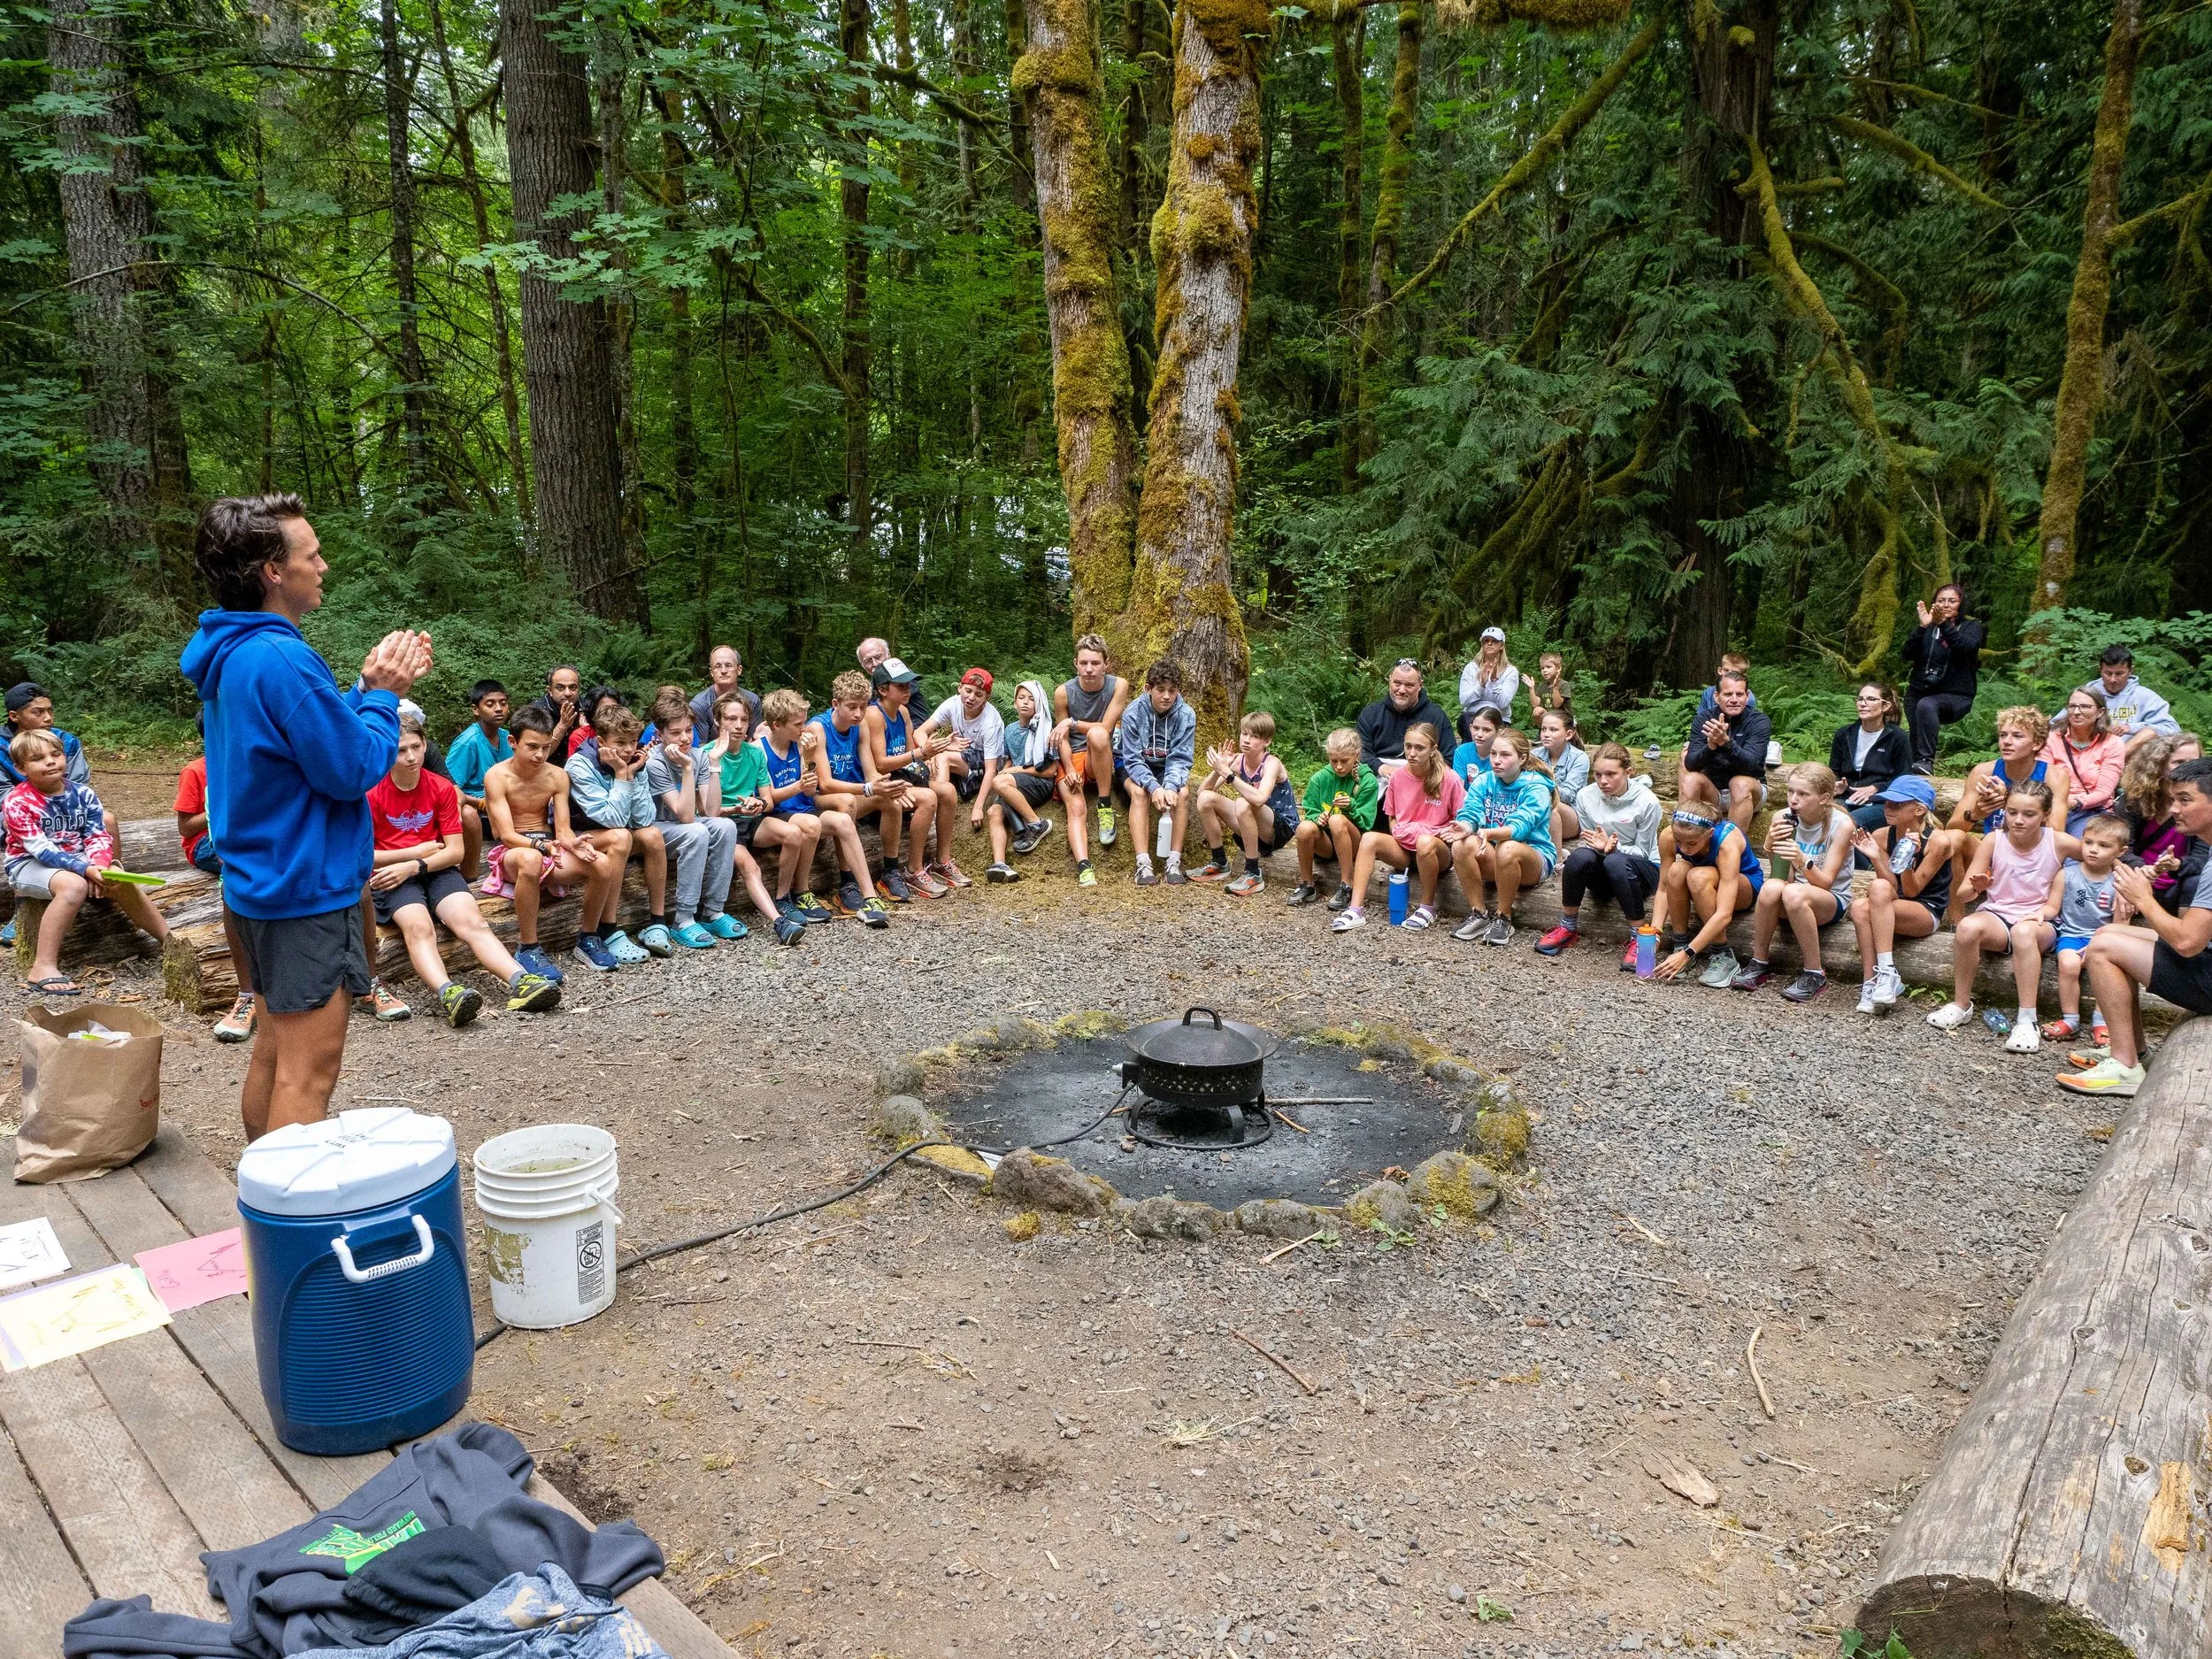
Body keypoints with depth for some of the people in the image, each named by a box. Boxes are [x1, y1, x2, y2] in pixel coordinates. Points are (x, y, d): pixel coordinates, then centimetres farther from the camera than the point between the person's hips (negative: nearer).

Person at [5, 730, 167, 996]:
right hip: (30, 864, -5)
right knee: (73, 884, -35)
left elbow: (98, 836, -5)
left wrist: (100, 865, -26)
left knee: (122, 882, -16)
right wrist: (87, 869, -34)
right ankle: (43, 969, -36)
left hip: (76, 860, 5)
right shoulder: (17, 803, -16)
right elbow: (42, 850, -24)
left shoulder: (82, 794, -1)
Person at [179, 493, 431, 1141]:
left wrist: (370, 689, 5)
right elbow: (353, 768, -20)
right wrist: (381, 695, -6)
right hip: (308, 888, -10)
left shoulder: (232, 653, 9)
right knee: (308, 1074, -4)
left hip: (264, 881, 10)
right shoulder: (282, 660, -22)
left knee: (276, 1052, 20)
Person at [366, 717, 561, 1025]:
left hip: (438, 870, 3)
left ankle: (520, 981, -46)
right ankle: (448, 993, -59)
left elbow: (455, 851, 2)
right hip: (391, 877, -3)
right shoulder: (372, 794, -2)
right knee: (419, 927, -33)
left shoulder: (442, 789, 7)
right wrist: (416, 852, -5)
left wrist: (414, 866, -13)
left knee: (473, 921, -24)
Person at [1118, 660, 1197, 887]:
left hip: (1168, 767, 2)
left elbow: (1180, 758, -16)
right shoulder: (1133, 713, -21)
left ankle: (1174, 861, -27)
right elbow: (1133, 759, -21)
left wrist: (1170, 787, -36)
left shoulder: (1186, 715, -17)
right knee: (1139, 792, -33)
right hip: (1134, 766, -2)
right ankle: (1143, 864, -36)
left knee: (1182, 793, -29)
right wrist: (1154, 787, -38)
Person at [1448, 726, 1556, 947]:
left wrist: (1491, 833, -49)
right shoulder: (1484, 782, 4)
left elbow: (1520, 826, -27)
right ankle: (1479, 915, -15)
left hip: (1535, 857, -4)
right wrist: (1465, 827, -37)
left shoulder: (1536, 788, -11)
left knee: (1508, 848, -38)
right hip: (1492, 857, 4)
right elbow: (1469, 813, -11)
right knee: (1462, 845, -28)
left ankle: (1503, 919, -20)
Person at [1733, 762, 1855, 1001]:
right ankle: (1759, 963, -14)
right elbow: (1785, 877, -7)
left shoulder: (1842, 825, -14)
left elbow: (1825, 882, -17)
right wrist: (1770, 848, -26)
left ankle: (1814, 975, -21)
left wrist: (1802, 860, -36)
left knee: (1794, 893, -36)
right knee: (1772, 887, -33)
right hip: (1794, 897, 3)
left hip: (1832, 901, -3)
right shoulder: (1783, 818, -7)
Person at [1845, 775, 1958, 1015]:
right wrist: (1875, 858, -15)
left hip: (1927, 913, -4)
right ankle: (1871, 982, -31)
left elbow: (1911, 891, -13)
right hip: (1890, 911, 4)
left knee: (1879, 888, -34)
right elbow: (1893, 888, 0)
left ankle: (1886, 972, -34)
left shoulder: (1938, 841, -12)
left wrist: (1908, 859, -29)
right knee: (1860, 907, -32)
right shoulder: (1881, 836, 0)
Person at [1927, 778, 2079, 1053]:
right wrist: (1975, 888, -29)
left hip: (2039, 922, -1)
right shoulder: (1992, 842, -5)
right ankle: (1961, 1005, -15)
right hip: (1996, 916, 1)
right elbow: (1963, 894, -3)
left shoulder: (2059, 843, -7)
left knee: (2024, 931, -38)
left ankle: (2026, 1020, -34)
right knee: (1968, 926, -34)